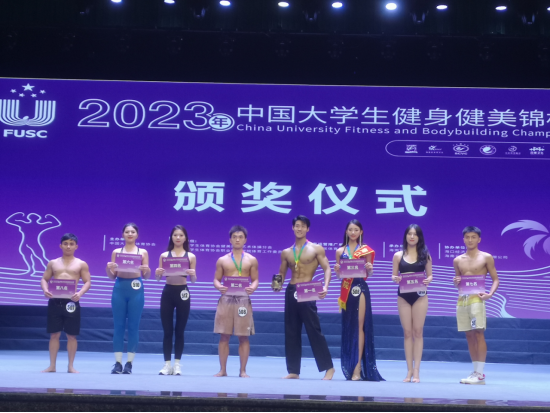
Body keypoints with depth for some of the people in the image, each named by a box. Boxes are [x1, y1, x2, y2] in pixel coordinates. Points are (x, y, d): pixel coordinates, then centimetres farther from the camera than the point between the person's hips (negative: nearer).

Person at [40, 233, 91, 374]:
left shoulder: (81, 264, 6)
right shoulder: (53, 263, 13)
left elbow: (88, 282, 0)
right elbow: (44, 279, 11)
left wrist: (80, 293, -19)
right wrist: (45, 290, -11)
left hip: (71, 301, -2)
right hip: (54, 301, 2)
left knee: (71, 335, 2)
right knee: (54, 334, 4)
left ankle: (71, 366, 10)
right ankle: (52, 366, 11)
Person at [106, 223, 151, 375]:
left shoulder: (143, 252, 7)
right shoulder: (116, 252, 10)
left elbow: (147, 276, 4)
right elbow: (112, 276, 9)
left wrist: (146, 270, -18)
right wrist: (109, 268, -12)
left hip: (136, 290, -1)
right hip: (119, 288, 1)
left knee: (133, 326, -1)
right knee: (119, 325, 0)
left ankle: (129, 363, 5)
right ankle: (118, 363, 4)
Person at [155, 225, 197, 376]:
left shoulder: (191, 256, 5)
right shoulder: (164, 255, 7)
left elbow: (194, 280, 2)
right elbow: (158, 278, 5)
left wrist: (193, 274, -20)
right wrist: (158, 273, -18)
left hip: (183, 293, -1)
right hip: (167, 293, 1)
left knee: (180, 331, 4)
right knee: (167, 331, 2)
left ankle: (177, 364, 10)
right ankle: (167, 364, 8)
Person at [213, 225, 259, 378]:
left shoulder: (251, 260, 7)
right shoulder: (222, 260, 9)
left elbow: (255, 279, 5)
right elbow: (216, 279, 8)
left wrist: (253, 288, -18)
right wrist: (219, 287, -15)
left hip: (243, 300, -1)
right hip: (226, 299, 1)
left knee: (244, 336, 0)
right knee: (224, 336, 2)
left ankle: (243, 370, 8)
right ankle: (222, 369, 10)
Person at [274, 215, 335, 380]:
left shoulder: (316, 249, 1)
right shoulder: (286, 253, 13)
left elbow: (327, 268, -5)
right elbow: (282, 274, 17)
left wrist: (325, 287, -23)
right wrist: (278, 284, -5)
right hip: (291, 292, 5)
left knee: (314, 330, -7)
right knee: (291, 332, 5)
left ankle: (328, 367, 1)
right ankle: (293, 370, 11)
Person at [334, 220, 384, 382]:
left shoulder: (366, 250, 4)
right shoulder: (340, 251, 9)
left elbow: (369, 274, 4)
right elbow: (338, 274, 10)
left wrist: (370, 268, -17)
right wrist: (337, 270, -11)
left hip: (360, 289, -3)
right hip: (346, 291, 3)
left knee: (360, 326, -5)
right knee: (348, 327, 6)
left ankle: (358, 368, -5)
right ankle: (349, 366, 13)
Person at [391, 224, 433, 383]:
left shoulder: (425, 255, 4)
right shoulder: (398, 255, 5)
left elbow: (430, 275, 6)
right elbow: (393, 275, 7)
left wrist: (428, 280, -16)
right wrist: (395, 279, -15)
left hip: (420, 296, -1)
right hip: (403, 296, 1)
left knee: (418, 332, -1)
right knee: (407, 332, 3)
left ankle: (416, 371, 2)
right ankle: (409, 370, 8)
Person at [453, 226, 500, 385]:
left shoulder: (486, 257, 2)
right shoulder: (458, 260, 14)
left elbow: (496, 279, 2)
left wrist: (490, 294, -16)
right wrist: (456, 282, -2)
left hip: (477, 299, -5)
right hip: (462, 299, 5)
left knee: (478, 334, -9)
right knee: (469, 335, 7)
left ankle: (480, 374, -8)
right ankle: (475, 371, 14)